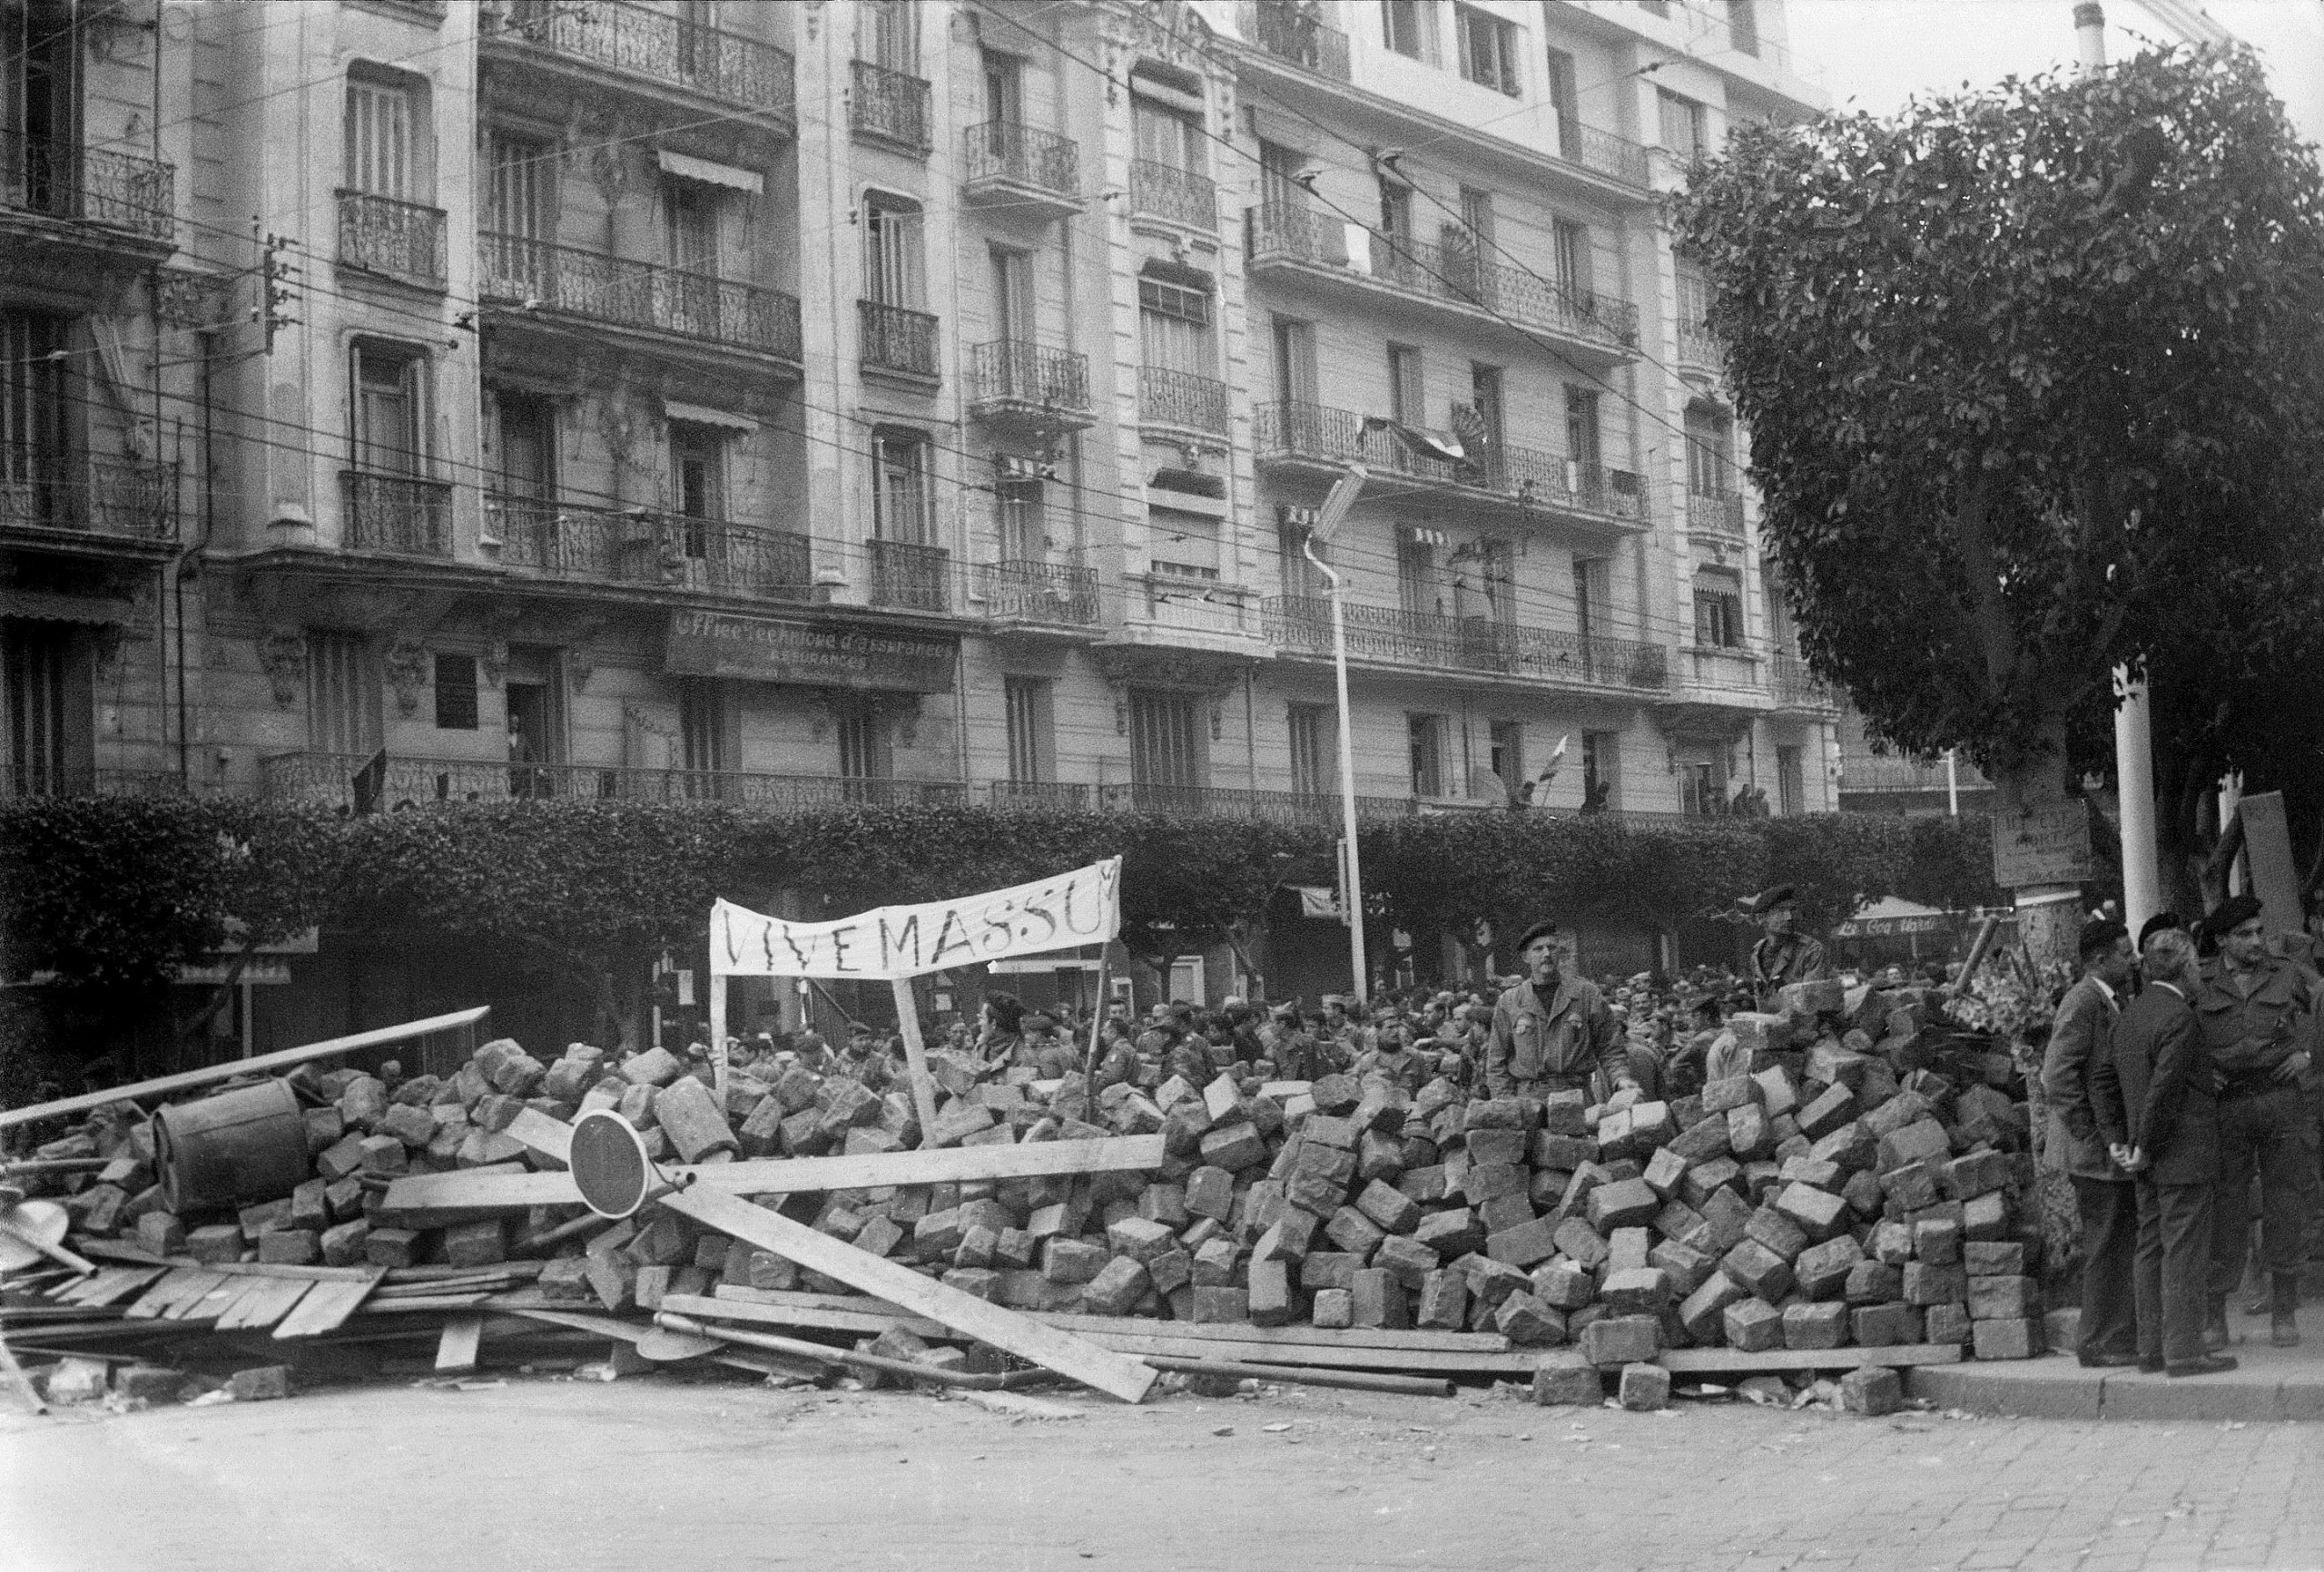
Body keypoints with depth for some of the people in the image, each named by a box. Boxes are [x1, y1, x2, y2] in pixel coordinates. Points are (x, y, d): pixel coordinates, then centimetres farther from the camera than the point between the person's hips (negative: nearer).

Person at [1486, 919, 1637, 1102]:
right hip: (1527, 1098, 0)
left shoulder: (1586, 993, 7)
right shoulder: (1508, 1003, 9)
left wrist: (1622, 1080, -8)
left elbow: (1610, 1050, 10)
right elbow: (1496, 1063, 11)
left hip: (1577, 1099, 0)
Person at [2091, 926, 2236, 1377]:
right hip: (2184, 1154, -9)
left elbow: (2102, 1075, 14)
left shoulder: (2129, 1015, 12)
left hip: (2151, 1160, 9)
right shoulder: (2179, 1018, -17)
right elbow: (2164, 1089, -22)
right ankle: (2184, 1351, -4)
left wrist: (2115, 1138, 10)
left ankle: (2153, 1347, 16)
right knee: (2185, 1252, -5)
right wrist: (2145, 1148, -13)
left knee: (2152, 1250, 12)